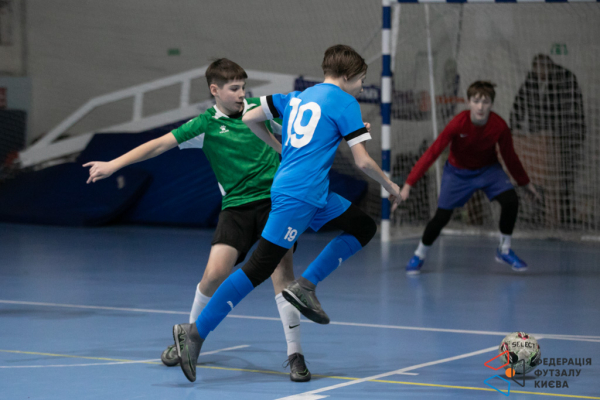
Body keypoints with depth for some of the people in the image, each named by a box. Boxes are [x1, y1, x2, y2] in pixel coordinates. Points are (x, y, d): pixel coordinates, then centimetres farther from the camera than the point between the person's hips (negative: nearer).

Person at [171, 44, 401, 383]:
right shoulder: (344, 103, -4)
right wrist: (389, 185, 11)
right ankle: (196, 332, -12)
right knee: (259, 269, -11)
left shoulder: (297, 97, 18)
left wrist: (280, 147, 31)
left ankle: (306, 286, 5)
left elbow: (250, 119, 19)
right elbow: (363, 161, -7)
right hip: (298, 197, -9)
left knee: (364, 227, 16)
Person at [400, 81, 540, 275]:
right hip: (458, 172, -2)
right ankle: (419, 255, 20)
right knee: (442, 217, -7)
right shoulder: (458, 124, -30)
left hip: (488, 169, 2)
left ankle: (504, 250, 3)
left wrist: (525, 183, 5)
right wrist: (408, 184, -31)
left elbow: (510, 157, -6)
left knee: (510, 201, -20)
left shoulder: (499, 126, -24)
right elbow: (432, 153, -28)